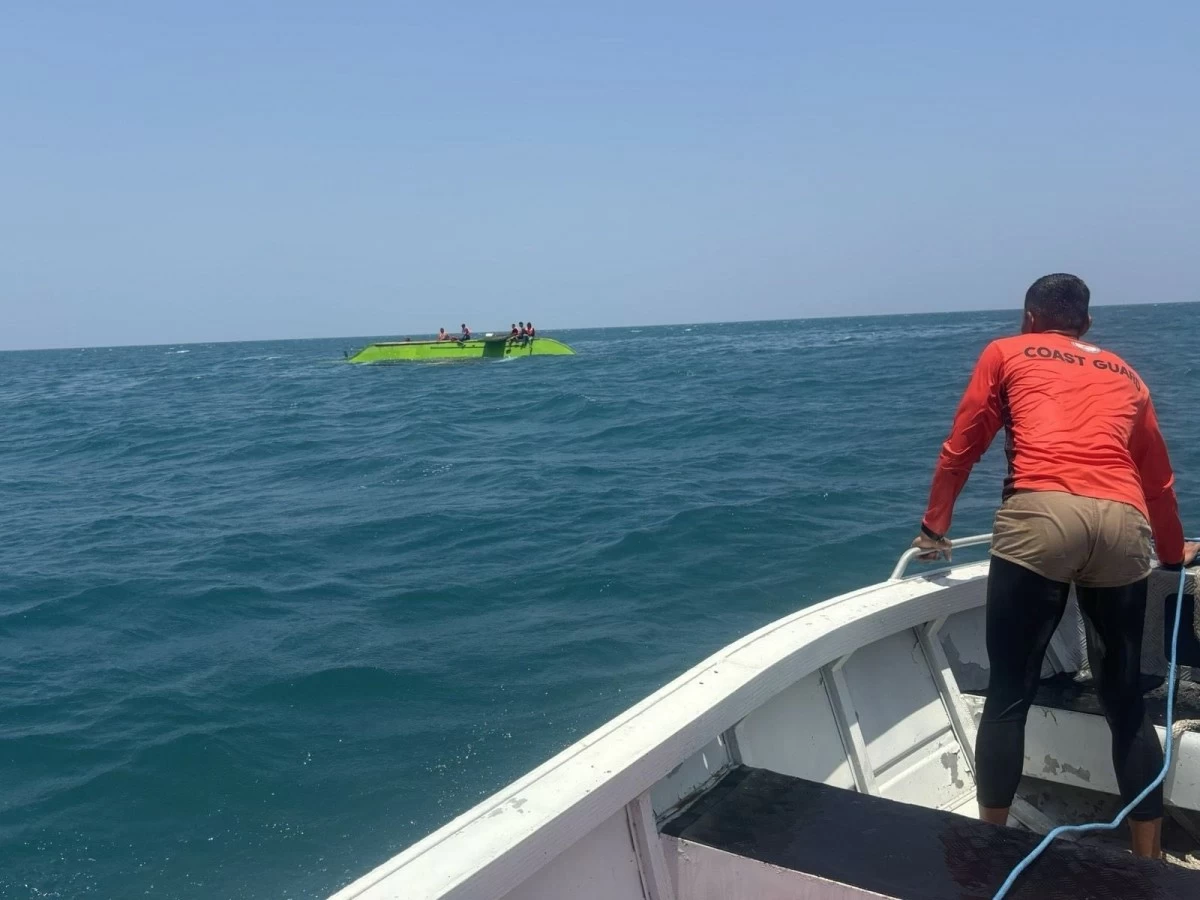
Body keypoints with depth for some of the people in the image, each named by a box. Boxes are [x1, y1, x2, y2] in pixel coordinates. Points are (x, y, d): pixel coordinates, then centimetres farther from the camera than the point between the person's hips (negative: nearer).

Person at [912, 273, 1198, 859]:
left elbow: (960, 449, 20)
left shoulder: (1005, 353, 21)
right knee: (1127, 703, 15)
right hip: (1123, 525, 4)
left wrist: (934, 527, 32)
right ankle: (1148, 861, 22)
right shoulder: (1123, 373, 29)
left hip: (1040, 516, -3)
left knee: (1008, 696, 5)